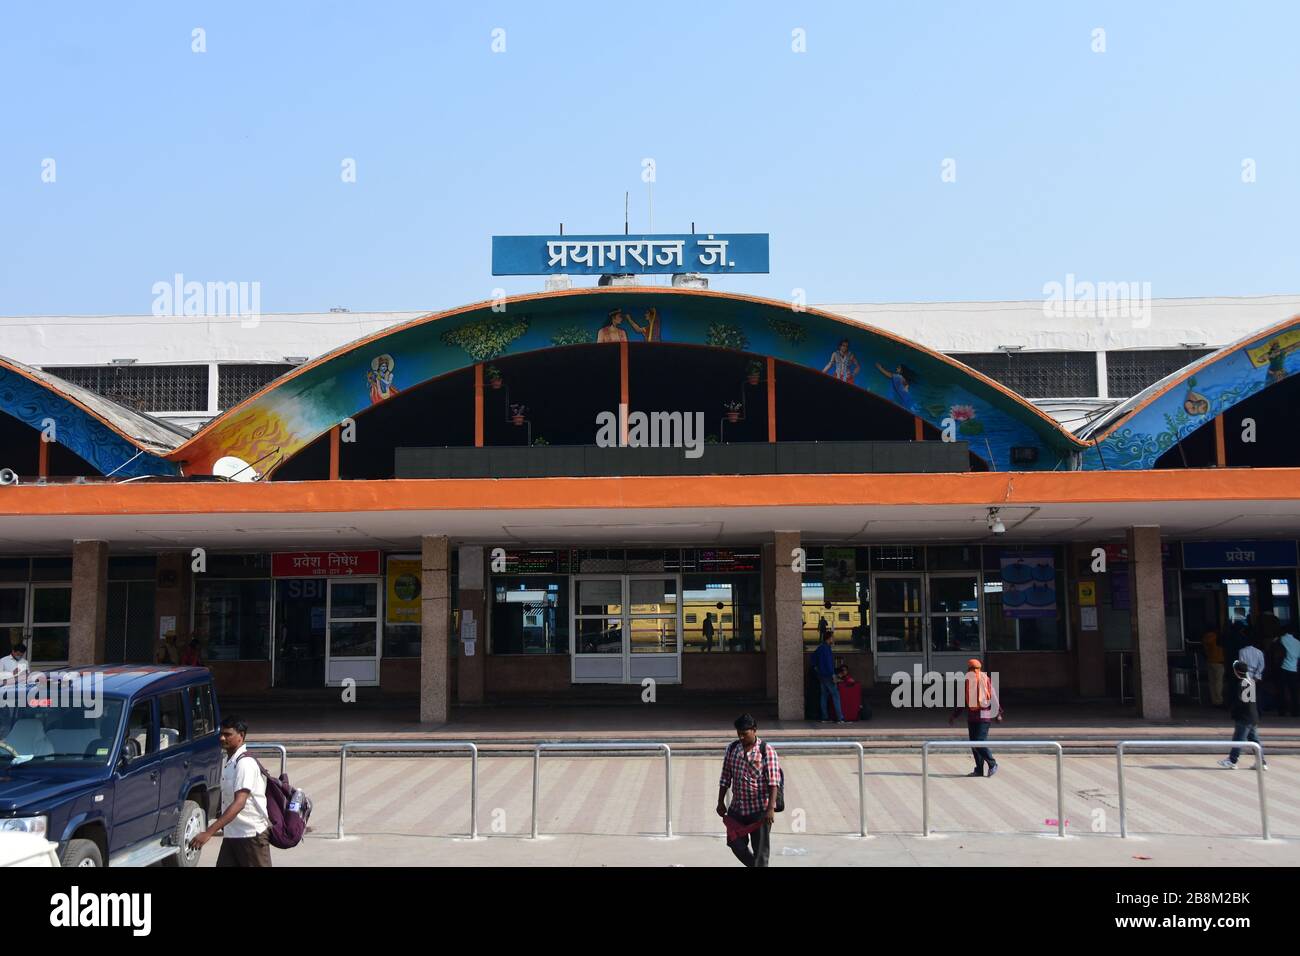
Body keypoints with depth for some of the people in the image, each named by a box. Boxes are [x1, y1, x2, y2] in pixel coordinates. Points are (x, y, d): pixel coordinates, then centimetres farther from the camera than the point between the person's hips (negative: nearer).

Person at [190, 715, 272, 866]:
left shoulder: (245, 763, -18)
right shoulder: (226, 761, 11)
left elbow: (239, 803, -28)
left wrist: (209, 832, -33)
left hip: (252, 834, -8)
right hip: (231, 834, 8)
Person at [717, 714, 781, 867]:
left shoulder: (767, 751, -11)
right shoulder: (732, 748, 3)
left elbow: (773, 782, -15)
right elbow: (725, 778, 10)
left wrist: (771, 808, -22)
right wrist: (721, 802, 9)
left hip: (760, 810, -5)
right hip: (737, 808, 5)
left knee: (760, 849, 2)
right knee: (735, 843, 8)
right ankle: (754, 865, 33)